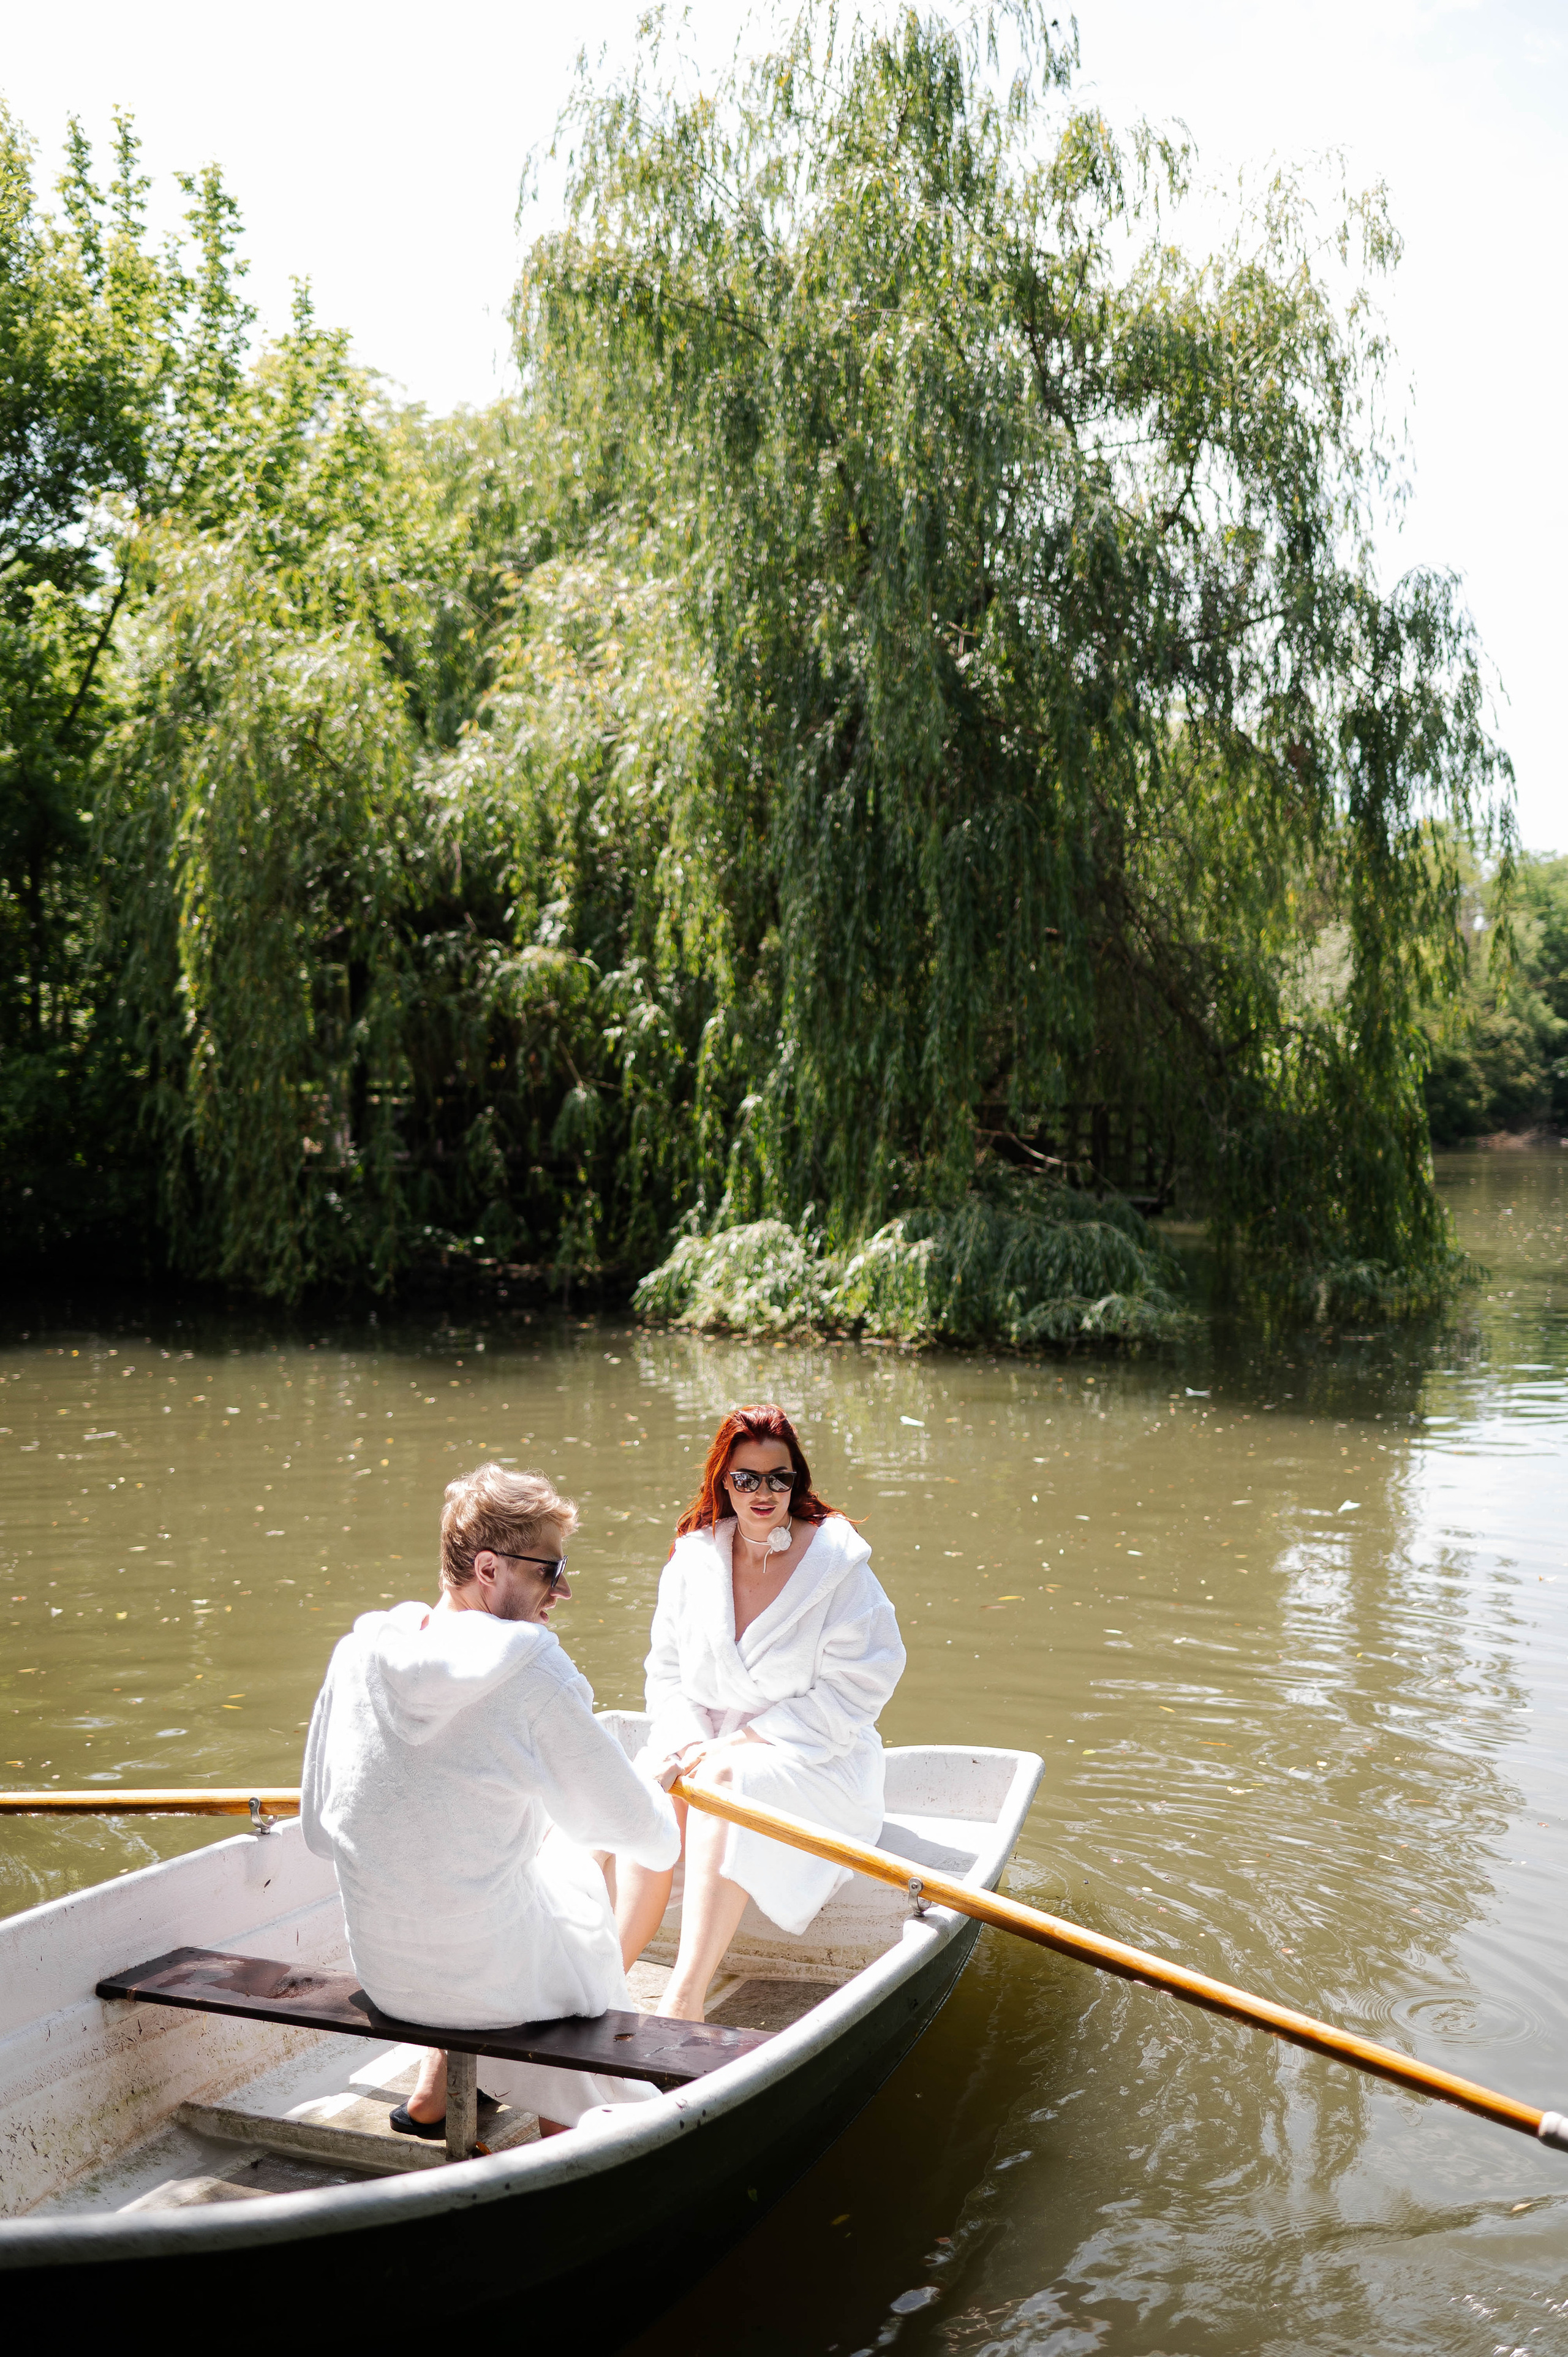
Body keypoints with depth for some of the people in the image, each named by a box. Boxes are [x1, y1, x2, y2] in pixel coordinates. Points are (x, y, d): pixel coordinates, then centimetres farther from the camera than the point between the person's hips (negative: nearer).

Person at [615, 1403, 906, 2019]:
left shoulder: (837, 1563, -8)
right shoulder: (694, 1558, 4)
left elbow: (848, 1695, -12)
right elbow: (667, 1672, 9)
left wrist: (735, 1745, -17)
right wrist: (689, 1743, -13)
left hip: (815, 1762, -4)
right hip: (710, 1746, 4)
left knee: (725, 1785, -34)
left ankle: (686, 1997, -39)